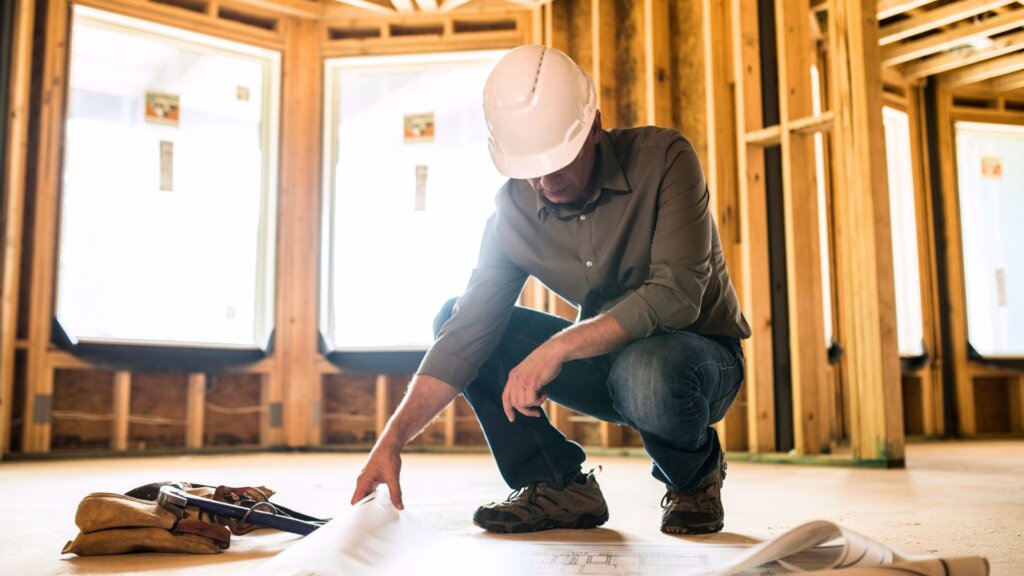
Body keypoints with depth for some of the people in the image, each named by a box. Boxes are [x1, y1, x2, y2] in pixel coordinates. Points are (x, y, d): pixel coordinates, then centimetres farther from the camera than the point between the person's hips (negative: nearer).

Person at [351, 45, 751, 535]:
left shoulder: (663, 159, -20)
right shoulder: (513, 209, -9)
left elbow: (676, 295, -29)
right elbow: (466, 335, -12)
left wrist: (558, 347, -34)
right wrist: (392, 440, -22)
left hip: (702, 352, -4)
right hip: (607, 357, 5)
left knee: (644, 373, -41)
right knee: (452, 319, -10)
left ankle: (697, 475, -4)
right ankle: (560, 487, -4)